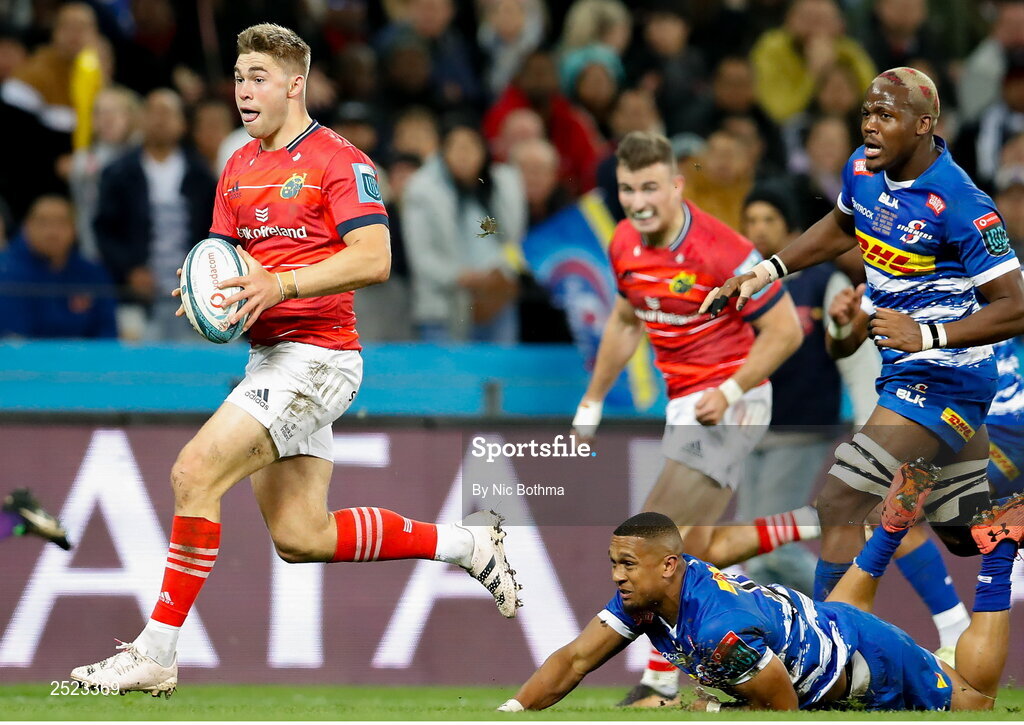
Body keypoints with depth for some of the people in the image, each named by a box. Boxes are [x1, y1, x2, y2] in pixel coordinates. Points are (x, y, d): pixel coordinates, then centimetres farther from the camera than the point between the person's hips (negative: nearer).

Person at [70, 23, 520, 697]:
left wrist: (283, 284, -29)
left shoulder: (338, 160, -9)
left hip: (316, 357, -9)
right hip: (270, 358, 9)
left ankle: (157, 653, -17)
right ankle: (468, 544, 23)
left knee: (195, 472, -20)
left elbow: (373, 259, -19)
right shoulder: (239, 168, 16)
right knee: (300, 538, 8)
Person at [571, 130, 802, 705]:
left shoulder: (722, 250, -22)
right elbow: (626, 320, 20)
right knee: (694, 553, 11)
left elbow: (786, 329, -16)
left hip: (731, 404, -8)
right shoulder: (625, 246, 1)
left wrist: (730, 393, -24)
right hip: (687, 404, 8)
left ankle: (661, 682, -9)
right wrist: (592, 403, 22)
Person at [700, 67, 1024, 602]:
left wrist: (927, 335, -33)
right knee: (968, 534, 20)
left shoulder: (960, 205, -23)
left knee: (840, 503, -17)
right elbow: (841, 228, 23)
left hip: (940, 377, -9)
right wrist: (767, 271, 13)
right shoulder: (864, 169, 0)